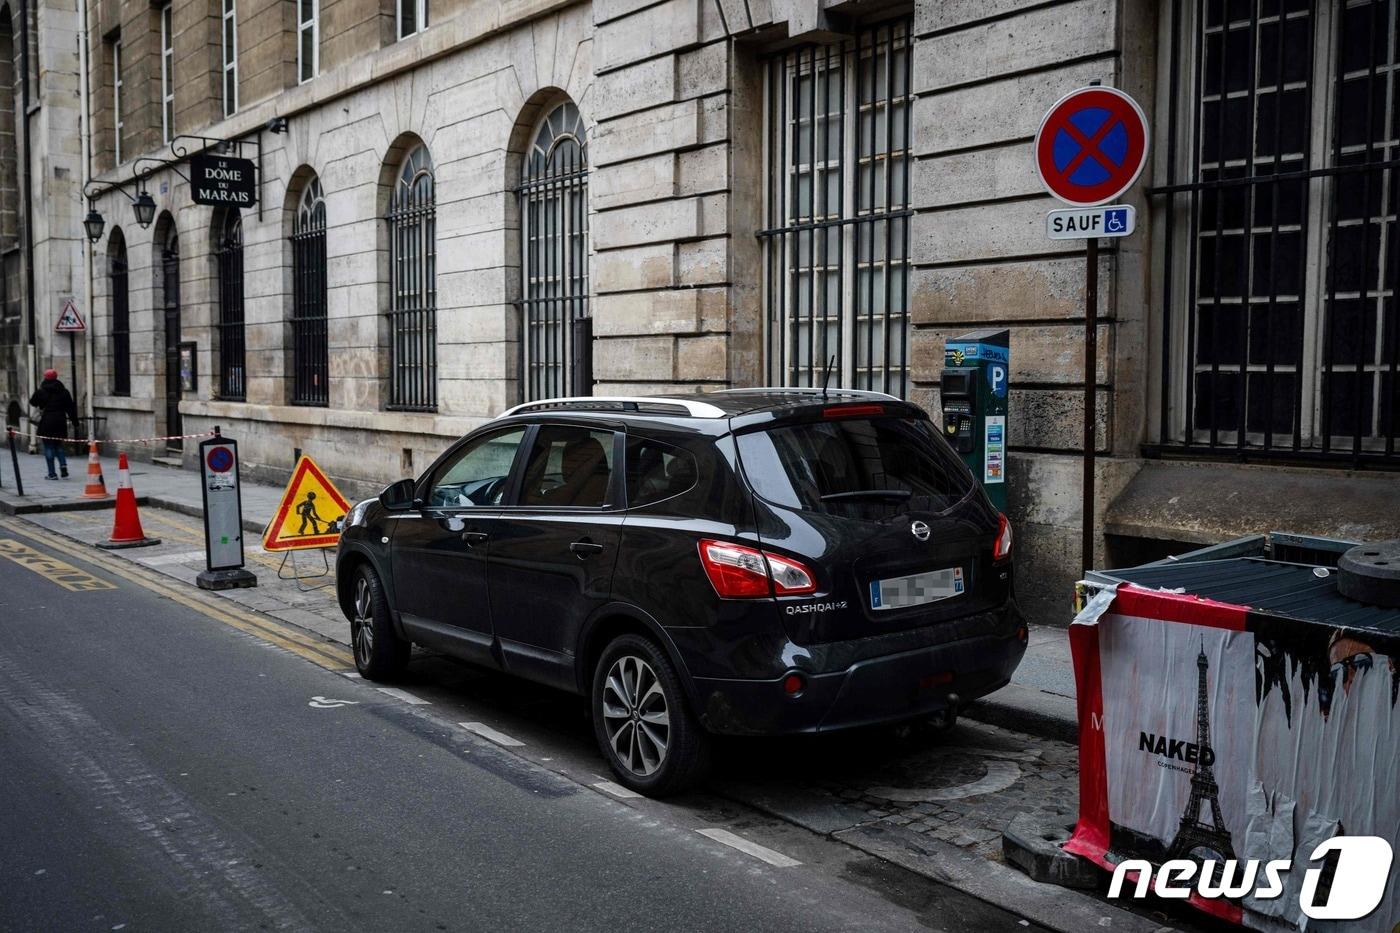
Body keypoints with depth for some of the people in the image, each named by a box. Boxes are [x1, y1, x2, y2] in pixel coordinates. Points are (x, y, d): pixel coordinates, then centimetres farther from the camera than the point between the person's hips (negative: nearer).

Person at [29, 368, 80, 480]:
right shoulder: (64, 391, 4)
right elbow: (71, 408, 4)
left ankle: (52, 474, 1)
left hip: (46, 422, -3)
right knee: (58, 445, 18)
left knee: (48, 447, 2)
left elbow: (32, 402, 13)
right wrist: (75, 423, 9)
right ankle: (63, 464, -6)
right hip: (60, 422, 3)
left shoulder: (41, 392, -4)